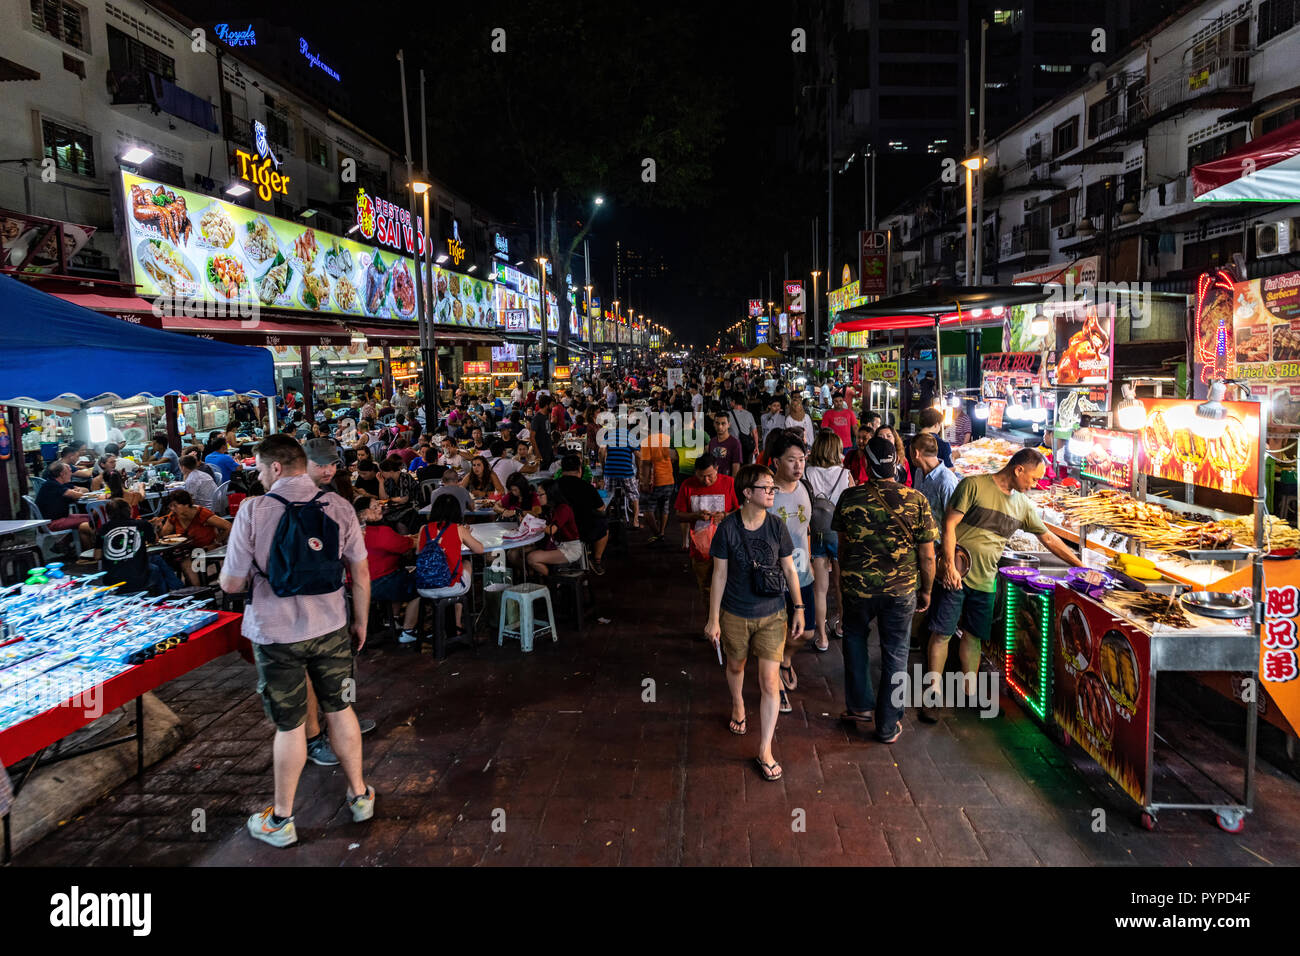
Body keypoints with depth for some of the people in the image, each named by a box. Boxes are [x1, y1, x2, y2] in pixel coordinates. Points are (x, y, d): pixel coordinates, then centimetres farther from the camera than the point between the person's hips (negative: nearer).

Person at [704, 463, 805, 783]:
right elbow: (720, 575, -6)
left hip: (771, 615, 0)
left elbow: (789, 569, 3)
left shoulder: (777, 526, -8)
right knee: (736, 666, 23)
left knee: (770, 681, -4)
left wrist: (799, 608, 2)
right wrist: (713, 619, -5)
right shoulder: (728, 527, -12)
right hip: (735, 615, 0)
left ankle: (765, 750, 8)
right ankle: (738, 706, 56)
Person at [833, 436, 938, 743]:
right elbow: (927, 555, -6)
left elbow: (842, 545, 4)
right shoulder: (916, 500, -11)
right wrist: (926, 591, 9)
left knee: (854, 637, 26)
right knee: (895, 654, 13)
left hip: (858, 588, 0)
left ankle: (861, 704, 30)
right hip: (902, 591, 0)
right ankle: (888, 726, 23)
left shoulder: (849, 498, -9)